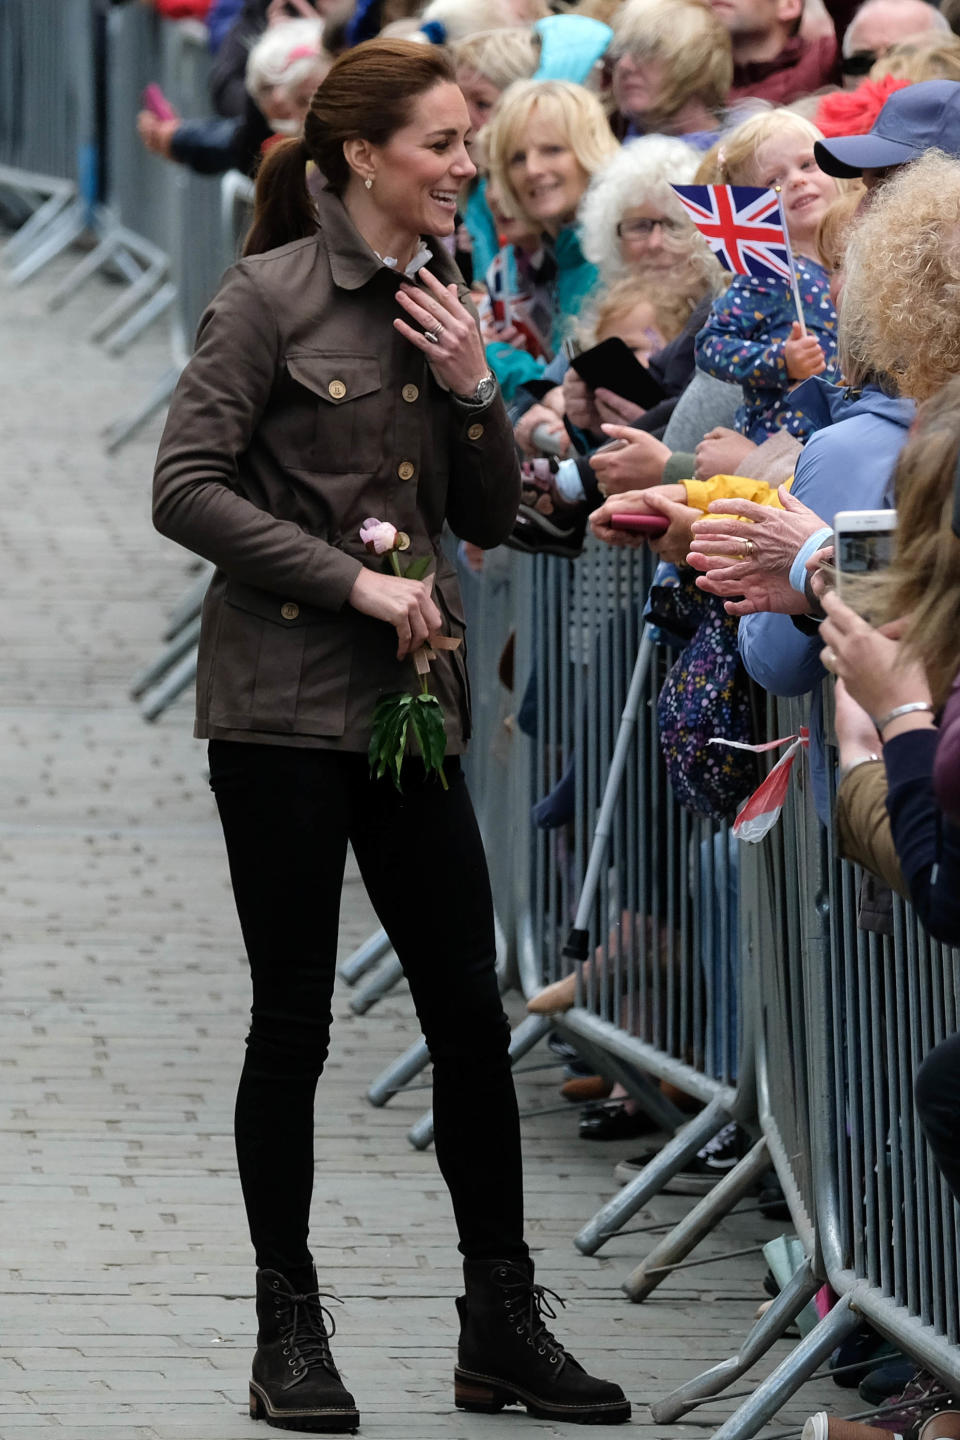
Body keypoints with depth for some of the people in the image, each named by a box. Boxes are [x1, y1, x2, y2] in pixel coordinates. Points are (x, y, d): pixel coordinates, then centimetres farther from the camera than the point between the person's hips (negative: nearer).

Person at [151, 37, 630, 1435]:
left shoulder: (438, 300, 12)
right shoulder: (270, 296, -7)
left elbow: (491, 517, 15)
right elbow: (188, 489, -14)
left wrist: (474, 389, -2)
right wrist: (352, 580, -17)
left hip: (412, 695, 6)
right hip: (284, 701, -6)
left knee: (471, 1013, 4)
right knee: (294, 1019, 1)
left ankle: (503, 1324, 11)